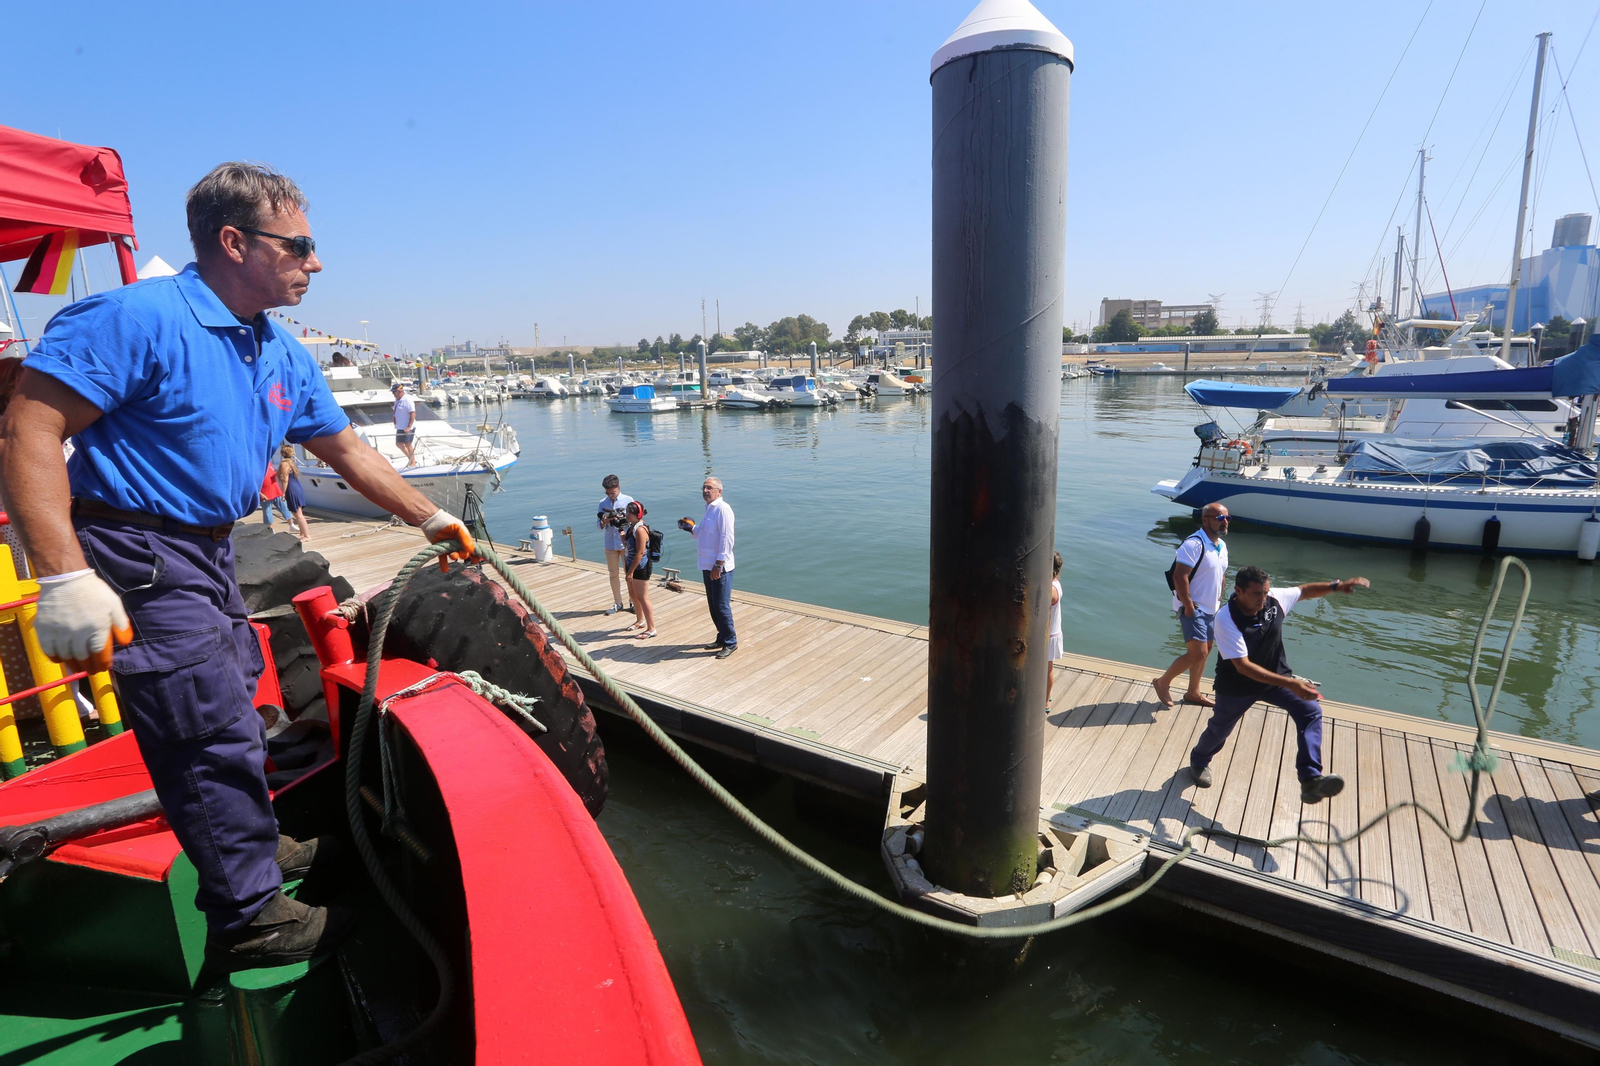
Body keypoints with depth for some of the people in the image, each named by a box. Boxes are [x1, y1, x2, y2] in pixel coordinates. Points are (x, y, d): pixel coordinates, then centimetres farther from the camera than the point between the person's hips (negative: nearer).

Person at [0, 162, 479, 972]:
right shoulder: (137, 317, -19)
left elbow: (347, 451, 15)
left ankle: (255, 845, 43)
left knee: (232, 712, 22)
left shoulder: (283, 355, 7)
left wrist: (433, 520, 17)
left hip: (207, 554, 9)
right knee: (215, 734, -4)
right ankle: (249, 917, 13)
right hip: (138, 556, -9)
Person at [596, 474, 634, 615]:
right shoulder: (603, 503, 3)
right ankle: (617, 603, 23)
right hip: (610, 544, 3)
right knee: (613, 574, 11)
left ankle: (633, 602, 17)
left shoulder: (628, 500, -5)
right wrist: (604, 522, -19)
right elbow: (598, 525, 3)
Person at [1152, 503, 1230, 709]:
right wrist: (1188, 606, -22)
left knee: (1205, 651, 15)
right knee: (1198, 653, -12)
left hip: (1211, 609, 9)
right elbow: (1179, 576, -24)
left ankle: (1193, 692, 30)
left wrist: (1218, 599, 15)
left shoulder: (1222, 545, 9)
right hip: (1193, 608, -9)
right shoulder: (1194, 544, -20)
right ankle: (1163, 682, 6)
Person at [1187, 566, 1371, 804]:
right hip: (1236, 687, -4)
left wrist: (1336, 586, -12)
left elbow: (1305, 591, 6)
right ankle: (1199, 761, 48)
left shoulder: (1274, 599, -16)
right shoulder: (1226, 620, -32)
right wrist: (1290, 684, -42)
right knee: (1219, 730, 15)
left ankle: (1310, 780, -26)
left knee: (1310, 710, -22)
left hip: (1276, 677, 4)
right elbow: (1243, 666, -36)